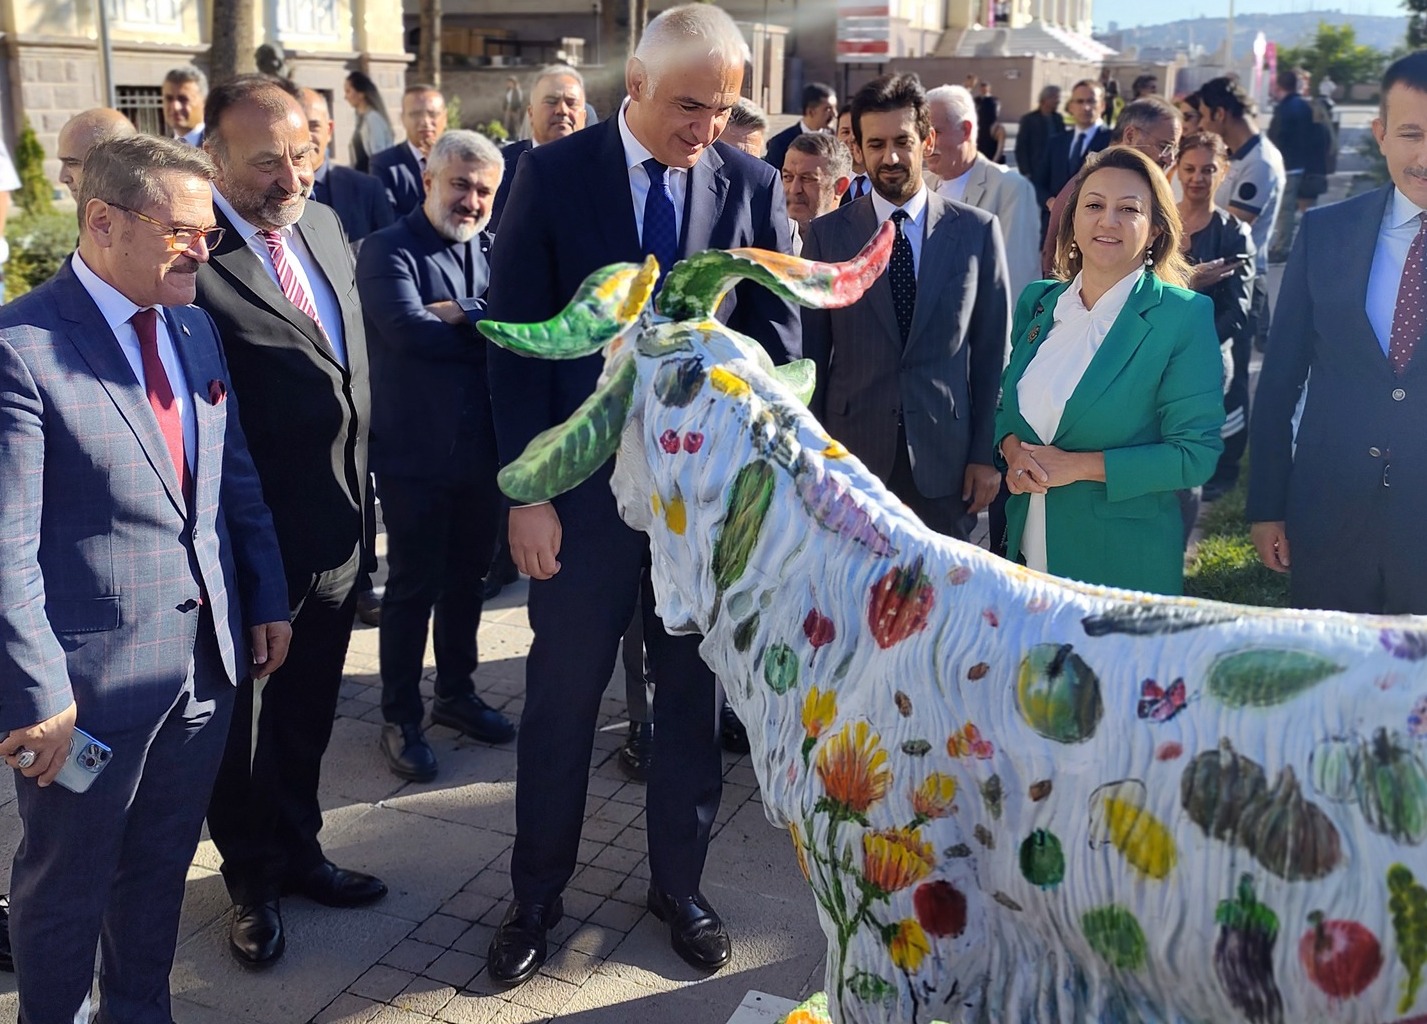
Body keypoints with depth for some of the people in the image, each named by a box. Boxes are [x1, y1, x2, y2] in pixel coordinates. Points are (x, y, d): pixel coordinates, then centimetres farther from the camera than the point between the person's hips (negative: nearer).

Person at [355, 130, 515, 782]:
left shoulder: (494, 250, 9)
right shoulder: (389, 251, -7)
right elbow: (408, 329, -23)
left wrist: (458, 312, -19)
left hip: (483, 448, 5)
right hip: (416, 452, -5)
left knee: (466, 577, 17)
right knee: (413, 587, 5)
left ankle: (456, 692, 34)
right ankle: (401, 719, 18)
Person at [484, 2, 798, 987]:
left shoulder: (753, 183, 0)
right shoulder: (553, 175, -5)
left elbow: (779, 332, 2)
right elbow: (516, 342, -6)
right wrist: (528, 490, -10)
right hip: (585, 482, -1)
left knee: (693, 692, 13)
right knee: (561, 697, 10)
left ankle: (680, 884, 34)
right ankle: (537, 895, 30)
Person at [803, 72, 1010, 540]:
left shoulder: (977, 230, 2)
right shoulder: (827, 234, 1)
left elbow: (992, 351, 3)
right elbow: (812, 352, 3)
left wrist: (986, 453, 1)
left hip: (943, 457, 0)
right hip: (851, 449, 0)